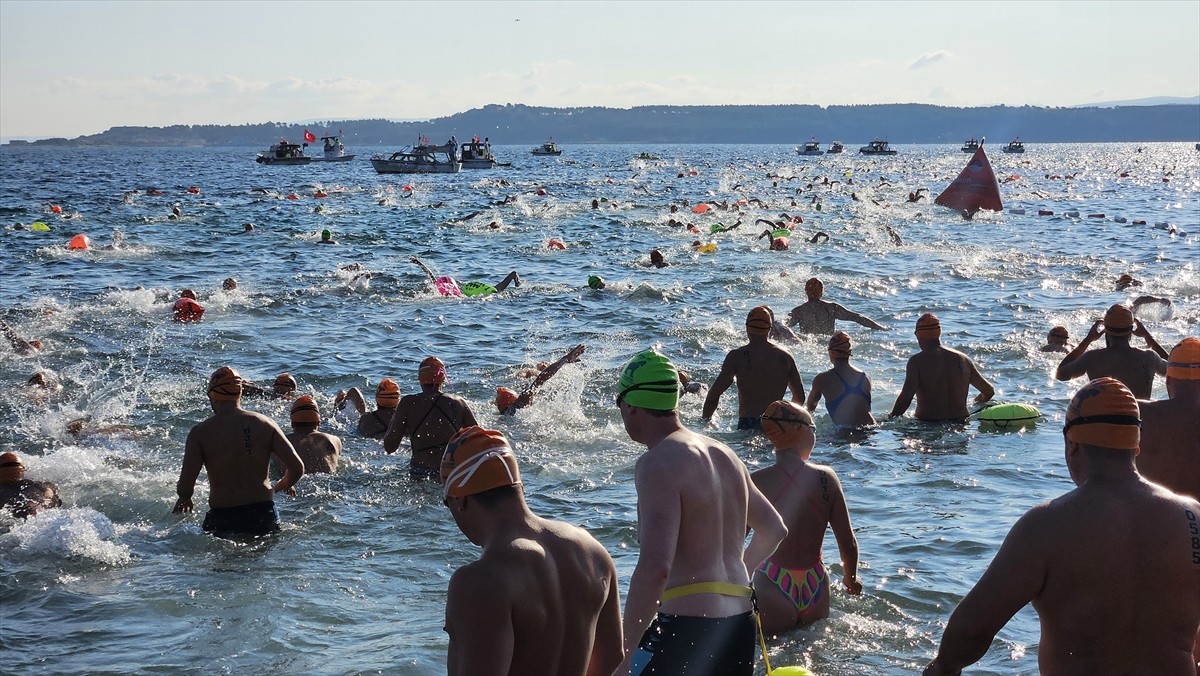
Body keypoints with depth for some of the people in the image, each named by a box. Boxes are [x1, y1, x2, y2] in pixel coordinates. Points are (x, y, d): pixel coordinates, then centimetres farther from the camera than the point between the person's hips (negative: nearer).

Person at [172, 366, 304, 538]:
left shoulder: (200, 432, -2)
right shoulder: (265, 424, 4)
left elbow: (185, 486, -6)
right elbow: (297, 468, 0)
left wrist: (184, 498, 17)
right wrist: (282, 486, 21)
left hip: (223, 519, -2)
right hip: (264, 516, 2)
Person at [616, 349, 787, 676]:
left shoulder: (659, 463, -14)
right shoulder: (724, 454, 12)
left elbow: (655, 567, -24)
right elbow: (774, 529, 24)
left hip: (687, 632, -9)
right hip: (740, 629, 9)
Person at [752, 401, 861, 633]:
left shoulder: (756, 482, -11)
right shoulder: (826, 478, -4)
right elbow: (848, 543, 2)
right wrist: (851, 578, 22)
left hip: (772, 589, -2)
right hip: (816, 586, 2)